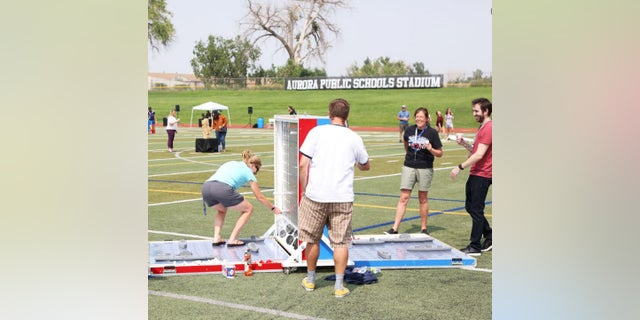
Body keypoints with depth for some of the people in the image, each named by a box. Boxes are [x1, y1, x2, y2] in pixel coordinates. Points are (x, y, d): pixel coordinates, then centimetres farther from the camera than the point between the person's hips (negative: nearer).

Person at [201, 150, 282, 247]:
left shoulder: (230, 163, 35)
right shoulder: (248, 171, 19)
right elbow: (259, 197, 23)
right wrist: (273, 208, 34)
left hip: (205, 187, 6)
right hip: (223, 189, -6)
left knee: (222, 210, 36)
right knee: (248, 209, 16)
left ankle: (216, 238, 17)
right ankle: (232, 240, 8)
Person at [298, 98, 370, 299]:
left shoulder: (316, 132, -1)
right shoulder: (354, 138, 5)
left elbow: (303, 164, -6)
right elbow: (365, 166, 20)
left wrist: (303, 188, 6)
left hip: (316, 195, -1)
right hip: (343, 198, 1)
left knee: (312, 239, 14)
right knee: (341, 242, 7)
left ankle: (310, 280, 27)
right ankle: (339, 286, 7)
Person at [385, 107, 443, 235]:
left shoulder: (432, 133, -5)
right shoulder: (409, 130, 3)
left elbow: (439, 153, -3)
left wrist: (431, 149, -21)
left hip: (425, 169, -2)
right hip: (409, 167, 2)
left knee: (423, 199, 8)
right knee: (403, 198, -4)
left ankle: (423, 228, 20)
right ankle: (395, 229, -6)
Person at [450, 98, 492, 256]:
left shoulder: (488, 129, -16)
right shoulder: (483, 127, 17)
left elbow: (479, 155, -22)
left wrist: (460, 167, -21)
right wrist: (465, 144, 5)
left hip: (481, 176, -10)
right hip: (475, 174, 10)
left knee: (476, 210, -4)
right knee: (470, 207, 15)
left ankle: (475, 247, 3)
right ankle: (489, 237, 25)